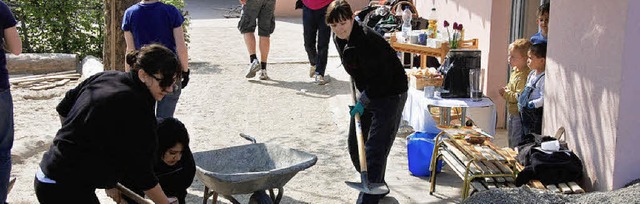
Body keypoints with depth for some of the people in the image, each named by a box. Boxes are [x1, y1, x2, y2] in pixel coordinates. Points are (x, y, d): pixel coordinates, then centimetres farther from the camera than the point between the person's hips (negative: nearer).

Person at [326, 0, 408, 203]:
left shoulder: (368, 40, -28)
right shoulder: (339, 39, 1)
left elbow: (382, 78, -26)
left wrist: (362, 102, -20)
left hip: (389, 94, -9)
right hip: (367, 93, 10)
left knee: (374, 150, -13)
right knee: (355, 145, 14)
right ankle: (377, 187, 34)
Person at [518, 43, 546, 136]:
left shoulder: (543, 78, -19)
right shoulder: (531, 74, 11)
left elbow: (543, 99, -23)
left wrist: (530, 104, -23)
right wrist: (520, 97, 9)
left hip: (536, 114, -10)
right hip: (525, 113, 10)